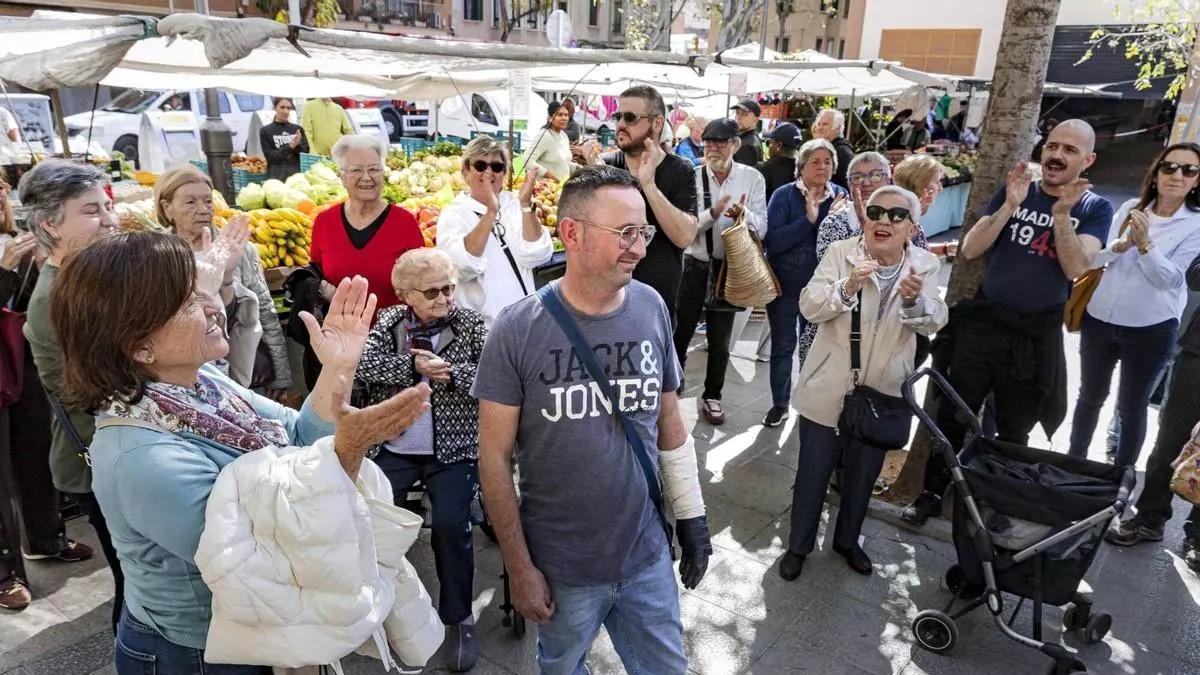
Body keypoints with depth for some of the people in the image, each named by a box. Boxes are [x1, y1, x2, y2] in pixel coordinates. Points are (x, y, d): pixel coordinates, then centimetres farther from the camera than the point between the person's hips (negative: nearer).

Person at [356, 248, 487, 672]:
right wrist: (415, 365, -19)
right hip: (392, 449, 3)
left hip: (452, 450, -2)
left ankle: (459, 618, 4)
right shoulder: (388, 321, 6)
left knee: (451, 524, -17)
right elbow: (363, 365, -10)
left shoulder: (470, 323, -1)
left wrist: (449, 369, -22)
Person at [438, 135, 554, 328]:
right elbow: (465, 267, -23)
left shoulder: (514, 205, 4)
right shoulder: (454, 214, -5)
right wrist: (491, 212, -29)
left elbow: (537, 256, -10)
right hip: (479, 324, -3)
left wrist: (526, 204, -18)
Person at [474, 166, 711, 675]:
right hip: (561, 567, -2)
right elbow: (495, 458, -12)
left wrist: (691, 516, 7)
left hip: (647, 556, 3)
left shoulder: (651, 308, -6)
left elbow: (669, 420, 4)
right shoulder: (518, 330, -17)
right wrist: (519, 567, -9)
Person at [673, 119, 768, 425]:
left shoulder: (752, 178, -5)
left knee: (720, 340, 12)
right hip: (693, 266, -1)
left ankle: (711, 396, 29)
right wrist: (713, 213, -29)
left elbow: (762, 227, -8)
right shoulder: (692, 176, -7)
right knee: (681, 332, 8)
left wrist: (743, 214, -28)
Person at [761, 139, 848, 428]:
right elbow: (772, 241, -20)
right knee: (783, 346, 9)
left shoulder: (841, 197, -1)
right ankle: (780, 404, 25)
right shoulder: (784, 195, -10)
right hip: (784, 285, -2)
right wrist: (808, 220, -25)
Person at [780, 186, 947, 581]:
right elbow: (809, 307, -17)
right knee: (813, 473, 10)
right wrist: (847, 288, -35)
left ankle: (848, 540, 42)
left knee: (863, 476, 19)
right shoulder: (841, 253, -10)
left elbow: (933, 324, -10)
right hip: (830, 389, -2)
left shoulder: (925, 265, -2)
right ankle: (799, 545, 30)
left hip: (883, 393, 3)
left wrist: (915, 299, -32)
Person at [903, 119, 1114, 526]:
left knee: (1013, 432, 14)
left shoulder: (1095, 208, -1)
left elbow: (1076, 269, -15)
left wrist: (1061, 213, -22)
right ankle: (932, 493, 19)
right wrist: (1010, 206, -16)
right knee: (953, 416, 5)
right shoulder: (1015, 191, 3)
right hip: (982, 321, 1)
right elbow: (970, 250, -6)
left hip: (1036, 335, -1)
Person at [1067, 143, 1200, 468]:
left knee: (1132, 408, 9)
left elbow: (1168, 279, -14)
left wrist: (1144, 244, -26)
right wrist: (1119, 246, -19)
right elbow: (1091, 259, -1)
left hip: (1150, 331, -3)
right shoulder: (1129, 208, 2)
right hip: (1099, 319, 3)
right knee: (1090, 397, 16)